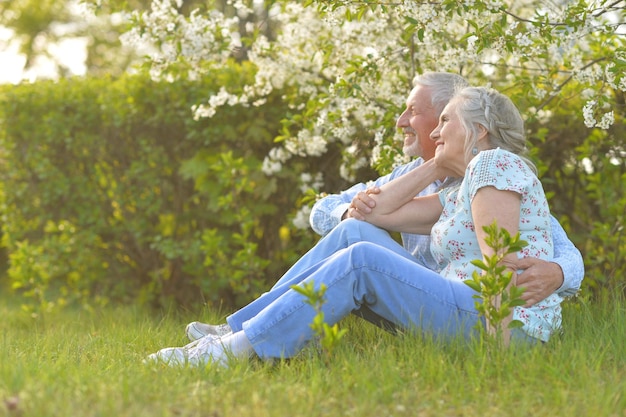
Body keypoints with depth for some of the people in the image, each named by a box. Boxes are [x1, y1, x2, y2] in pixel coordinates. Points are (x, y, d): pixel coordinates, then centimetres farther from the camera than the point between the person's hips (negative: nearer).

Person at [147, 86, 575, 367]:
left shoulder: (495, 163, -4)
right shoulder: (458, 193, 23)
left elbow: (501, 264, -16)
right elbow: (378, 211, 21)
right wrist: (437, 165, 21)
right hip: (469, 306, 9)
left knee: (361, 261, -21)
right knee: (354, 232, 2)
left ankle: (243, 349, -20)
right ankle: (239, 333, -6)